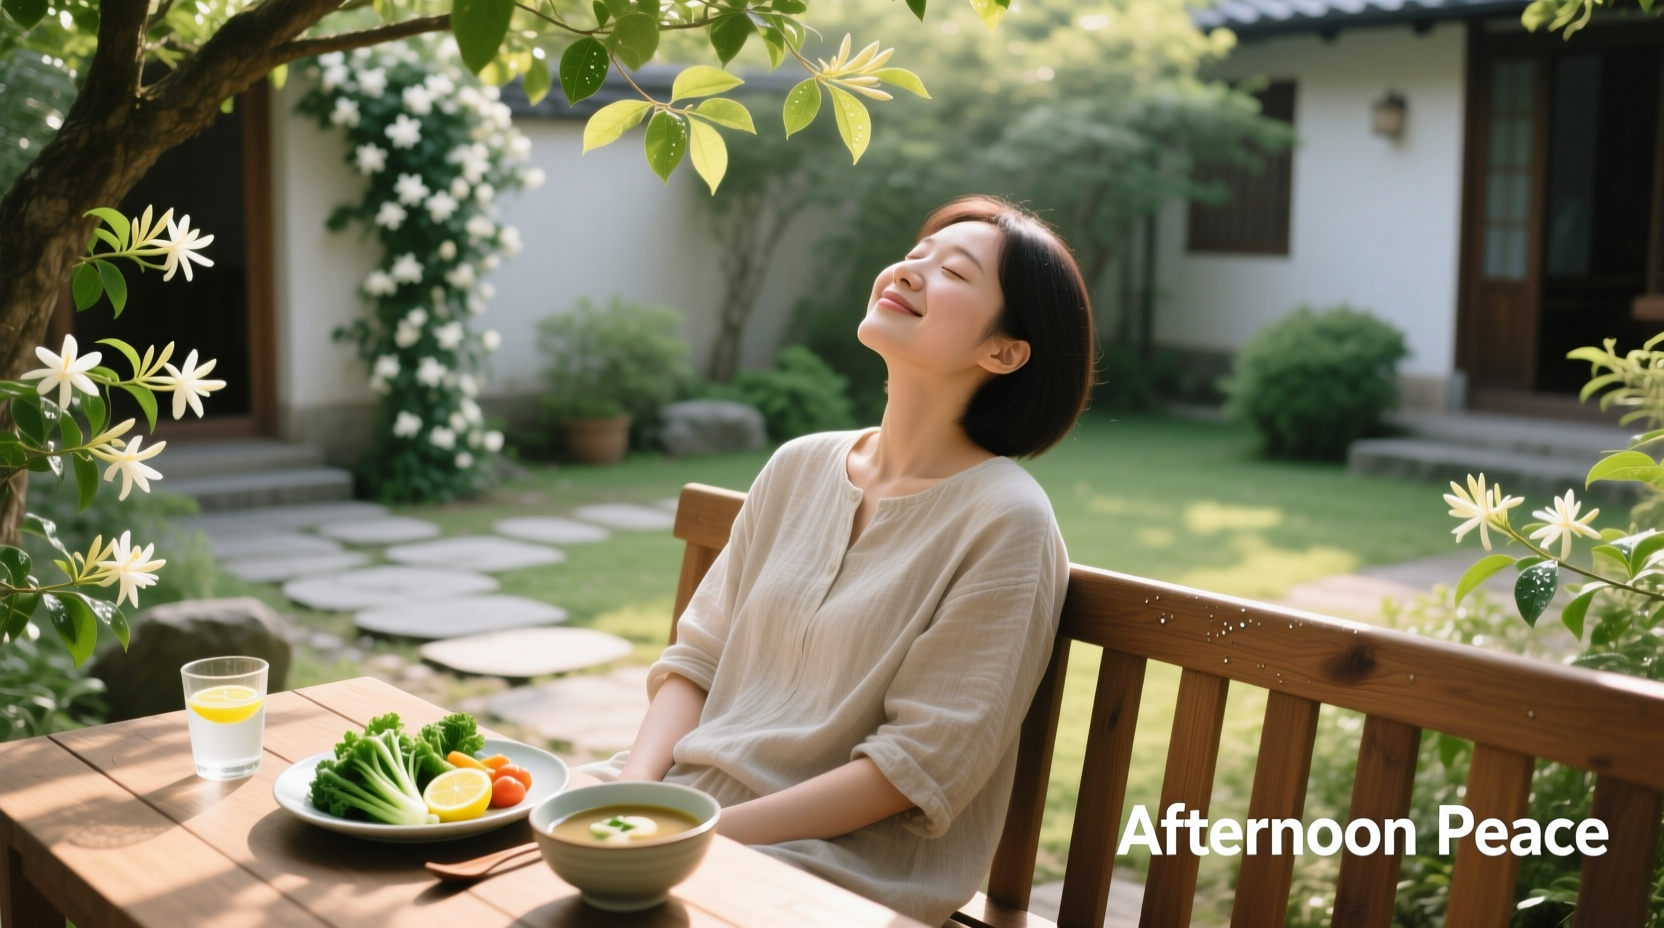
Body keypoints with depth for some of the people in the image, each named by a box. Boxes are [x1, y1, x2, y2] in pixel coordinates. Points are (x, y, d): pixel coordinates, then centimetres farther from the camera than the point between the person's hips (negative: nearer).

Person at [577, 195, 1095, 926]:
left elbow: (921, 765, -14)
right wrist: (636, 789, -8)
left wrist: (704, 834, -17)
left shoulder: (1004, 519, -11)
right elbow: (697, 658, 10)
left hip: (836, 865, -5)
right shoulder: (799, 467, 8)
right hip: (684, 792, 6)